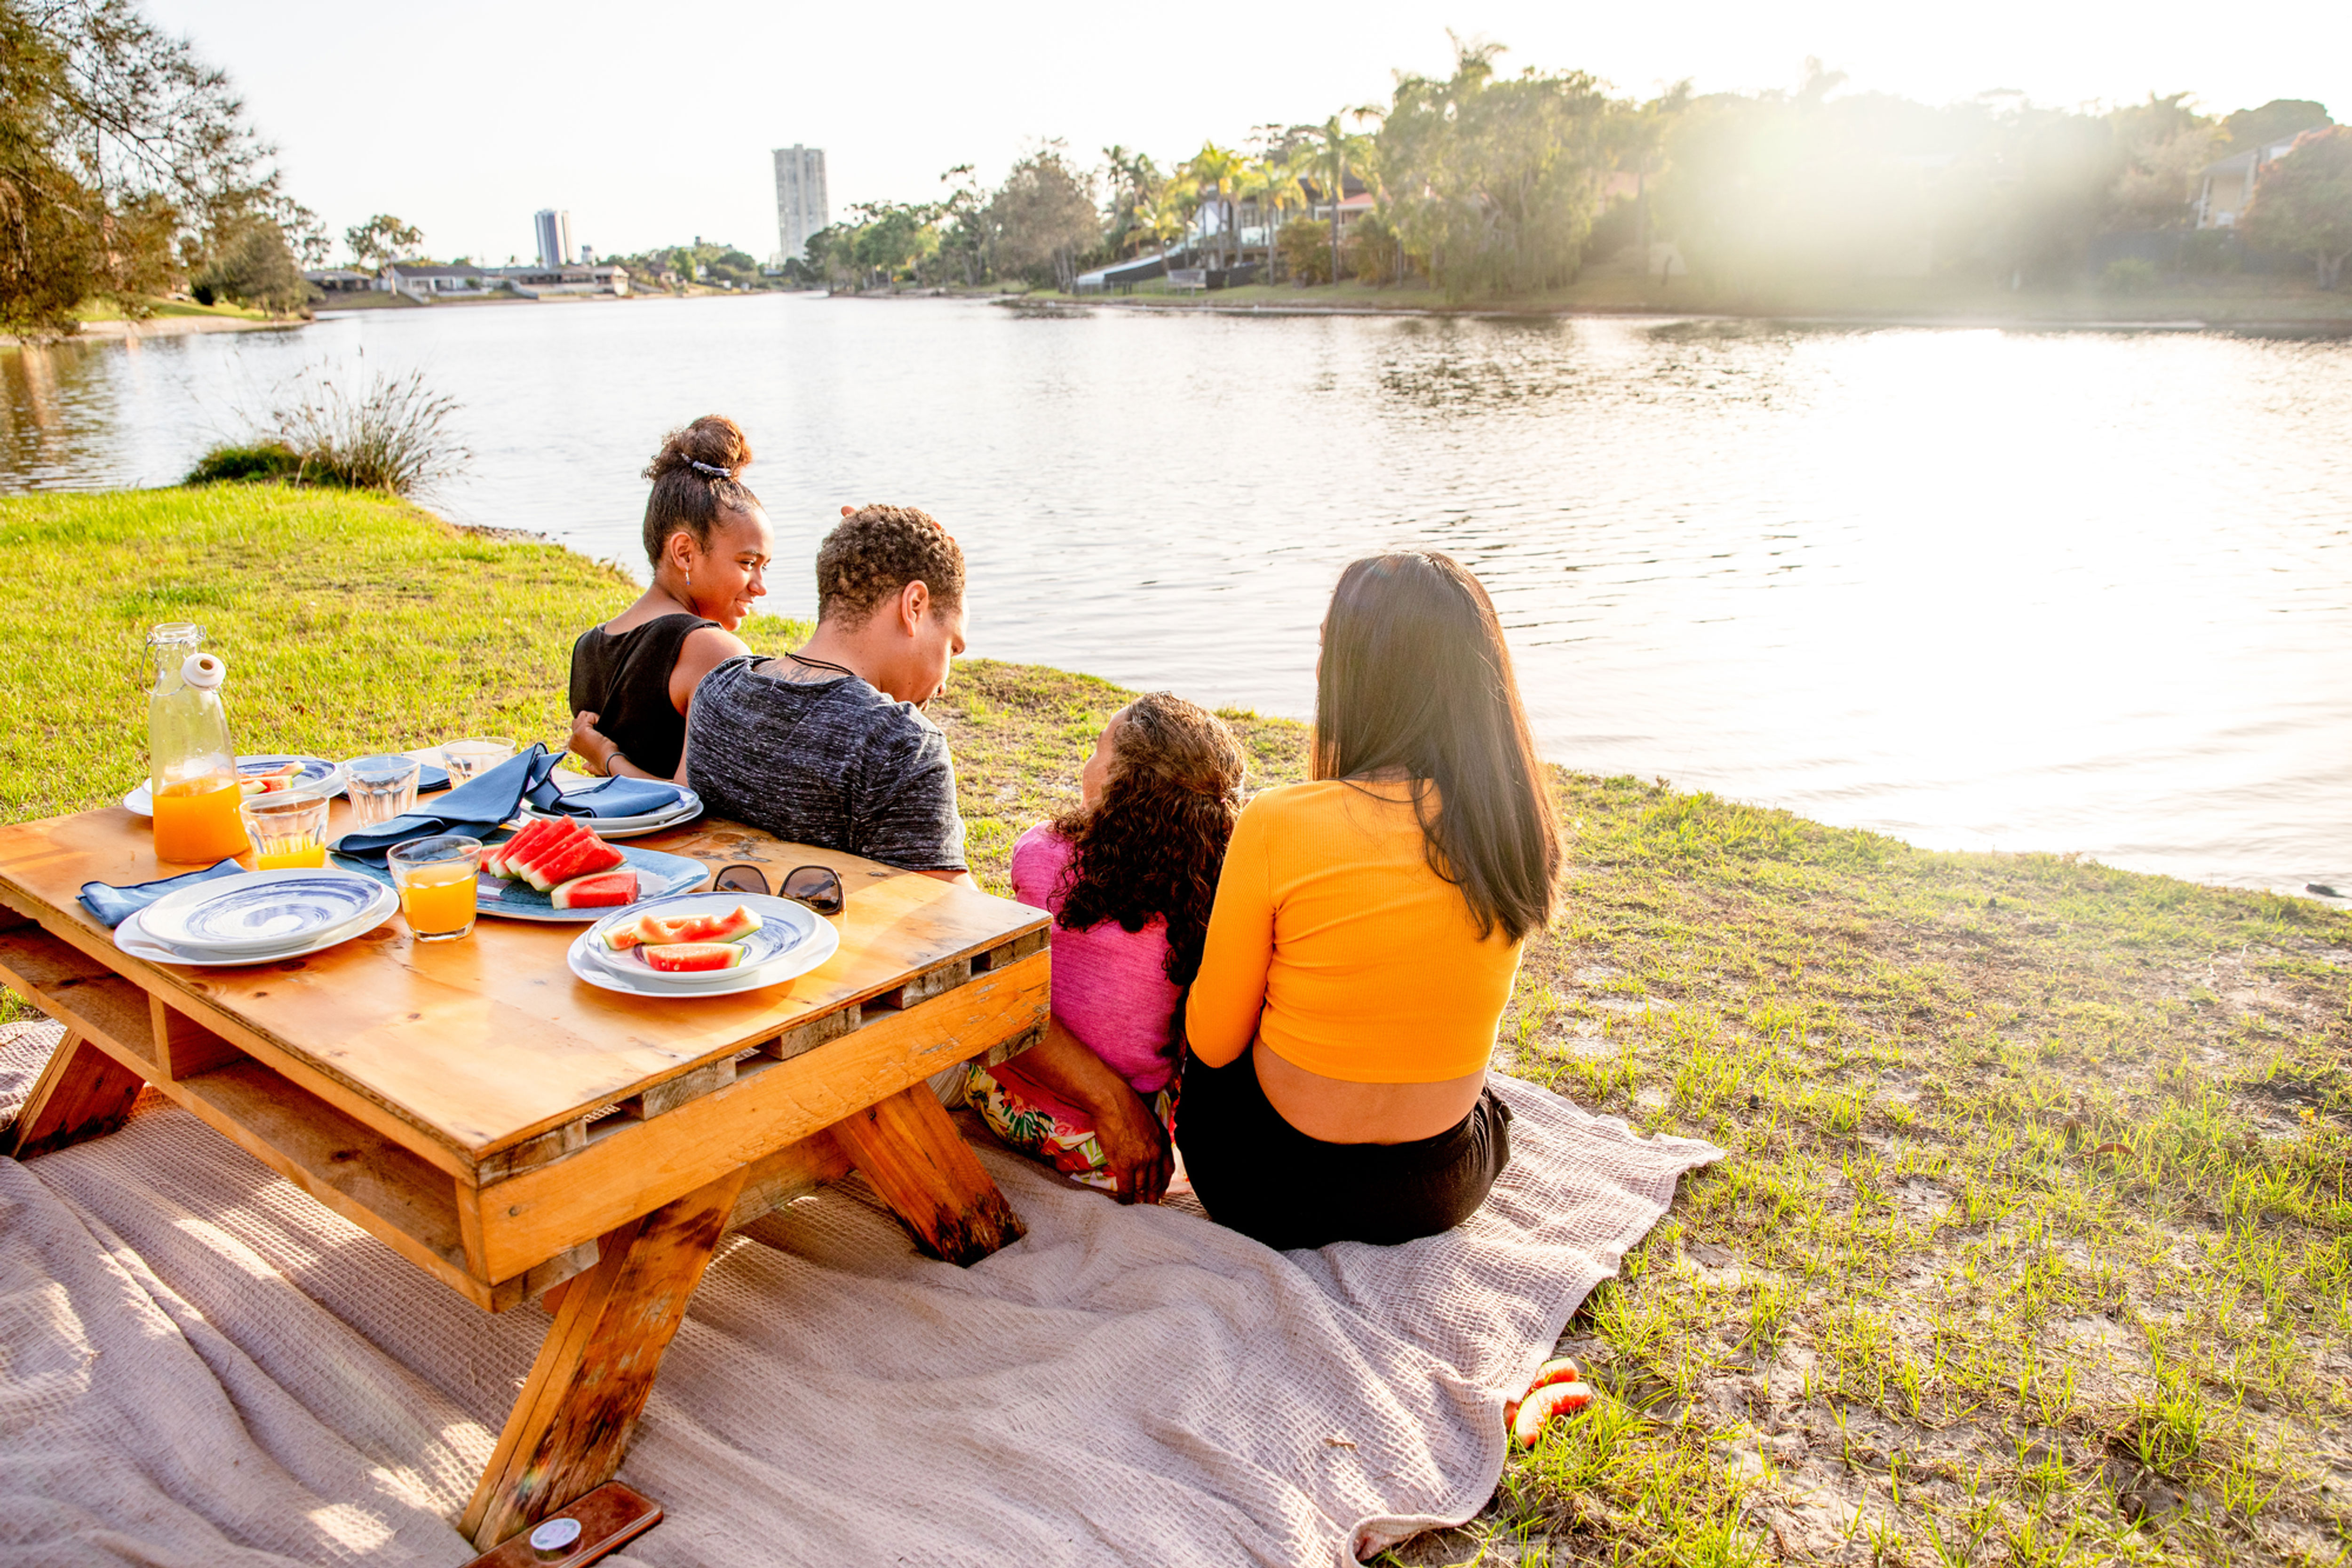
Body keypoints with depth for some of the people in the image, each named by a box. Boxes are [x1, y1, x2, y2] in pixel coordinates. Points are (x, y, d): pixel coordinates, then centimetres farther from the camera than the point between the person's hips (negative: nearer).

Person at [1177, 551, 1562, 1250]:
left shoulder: (1278, 825, -24)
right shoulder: (1522, 832, -10)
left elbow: (1213, 1042, -11)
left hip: (1280, 1197, -4)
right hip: (1445, 1193, 4)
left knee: (1208, 1059, 29)